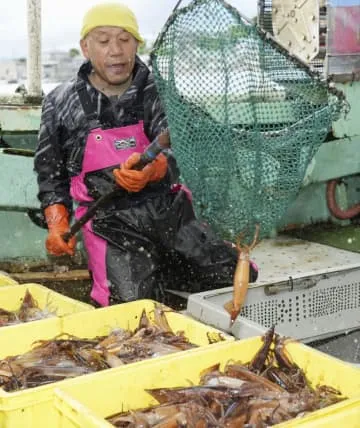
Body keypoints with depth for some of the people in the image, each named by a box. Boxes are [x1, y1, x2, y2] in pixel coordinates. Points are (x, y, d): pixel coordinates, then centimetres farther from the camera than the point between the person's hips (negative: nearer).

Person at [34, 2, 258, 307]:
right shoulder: (61, 104, 1)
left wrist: (151, 170, -35)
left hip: (169, 211, 2)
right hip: (112, 224, -2)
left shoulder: (156, 92, 1)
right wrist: (58, 224, 1)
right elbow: (51, 172, 13)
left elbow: (175, 152, -12)